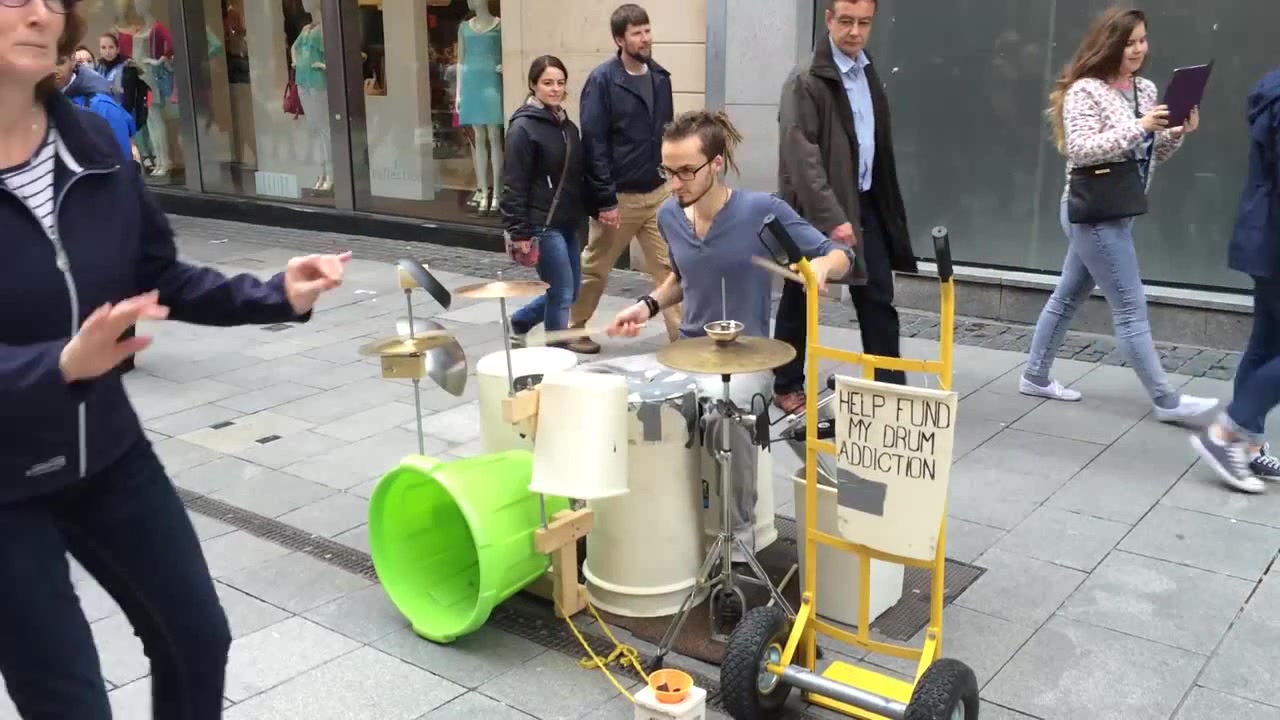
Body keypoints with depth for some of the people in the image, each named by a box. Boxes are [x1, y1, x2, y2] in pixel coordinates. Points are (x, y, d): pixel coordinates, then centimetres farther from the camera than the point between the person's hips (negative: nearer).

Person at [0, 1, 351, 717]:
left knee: (198, 638, 17)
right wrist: (61, 364, -39)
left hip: (104, 448, 5)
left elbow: (160, 277, 3)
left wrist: (276, 296, -8)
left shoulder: (92, 141, -6)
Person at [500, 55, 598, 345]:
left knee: (569, 291, 14)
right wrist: (519, 232, -18)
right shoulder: (523, 127, -11)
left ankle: (518, 323, 35)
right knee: (562, 293, -5)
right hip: (543, 225, -8)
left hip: (567, 223, 8)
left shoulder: (567, 125, 12)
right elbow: (514, 185, -14)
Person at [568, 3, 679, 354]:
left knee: (669, 266, 1)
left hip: (658, 192, 5)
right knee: (594, 268, 10)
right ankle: (572, 329, 28)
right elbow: (594, 143, -15)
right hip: (619, 196, -5)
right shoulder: (602, 80, -12)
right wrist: (606, 199, -17)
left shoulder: (660, 77, 7)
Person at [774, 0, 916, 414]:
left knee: (878, 300, 5)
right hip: (816, 210, -6)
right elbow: (801, 156, -20)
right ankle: (787, 386, 21)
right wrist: (831, 217, -24)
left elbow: (878, 146, 15)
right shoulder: (806, 81, -12)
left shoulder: (868, 73, 11)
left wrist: (888, 206, 12)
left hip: (865, 204, 6)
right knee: (799, 301, 7)